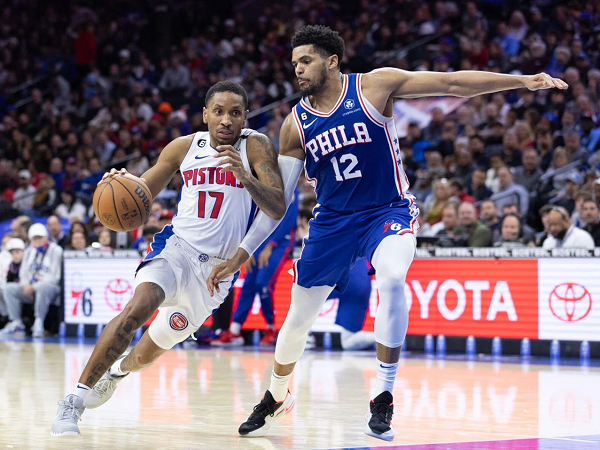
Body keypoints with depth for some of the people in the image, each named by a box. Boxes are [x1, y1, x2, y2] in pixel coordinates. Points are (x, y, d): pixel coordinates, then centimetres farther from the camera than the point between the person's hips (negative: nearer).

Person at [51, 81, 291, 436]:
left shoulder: (256, 147, -8)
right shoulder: (184, 147, 1)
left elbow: (278, 209, -19)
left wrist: (243, 175, -36)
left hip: (217, 269, 0)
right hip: (178, 246, 0)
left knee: (147, 355, 11)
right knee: (140, 306, -31)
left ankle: (118, 368, 48)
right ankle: (76, 400, -27)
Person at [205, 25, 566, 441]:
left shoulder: (375, 86, -9)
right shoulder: (296, 124, 0)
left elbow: (452, 83, -10)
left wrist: (523, 81, -16)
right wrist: (238, 256, 6)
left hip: (388, 211, -3)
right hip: (332, 220, 4)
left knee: (392, 280, -34)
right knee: (298, 317, 8)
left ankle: (384, 400, -24)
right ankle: (276, 397, 38)